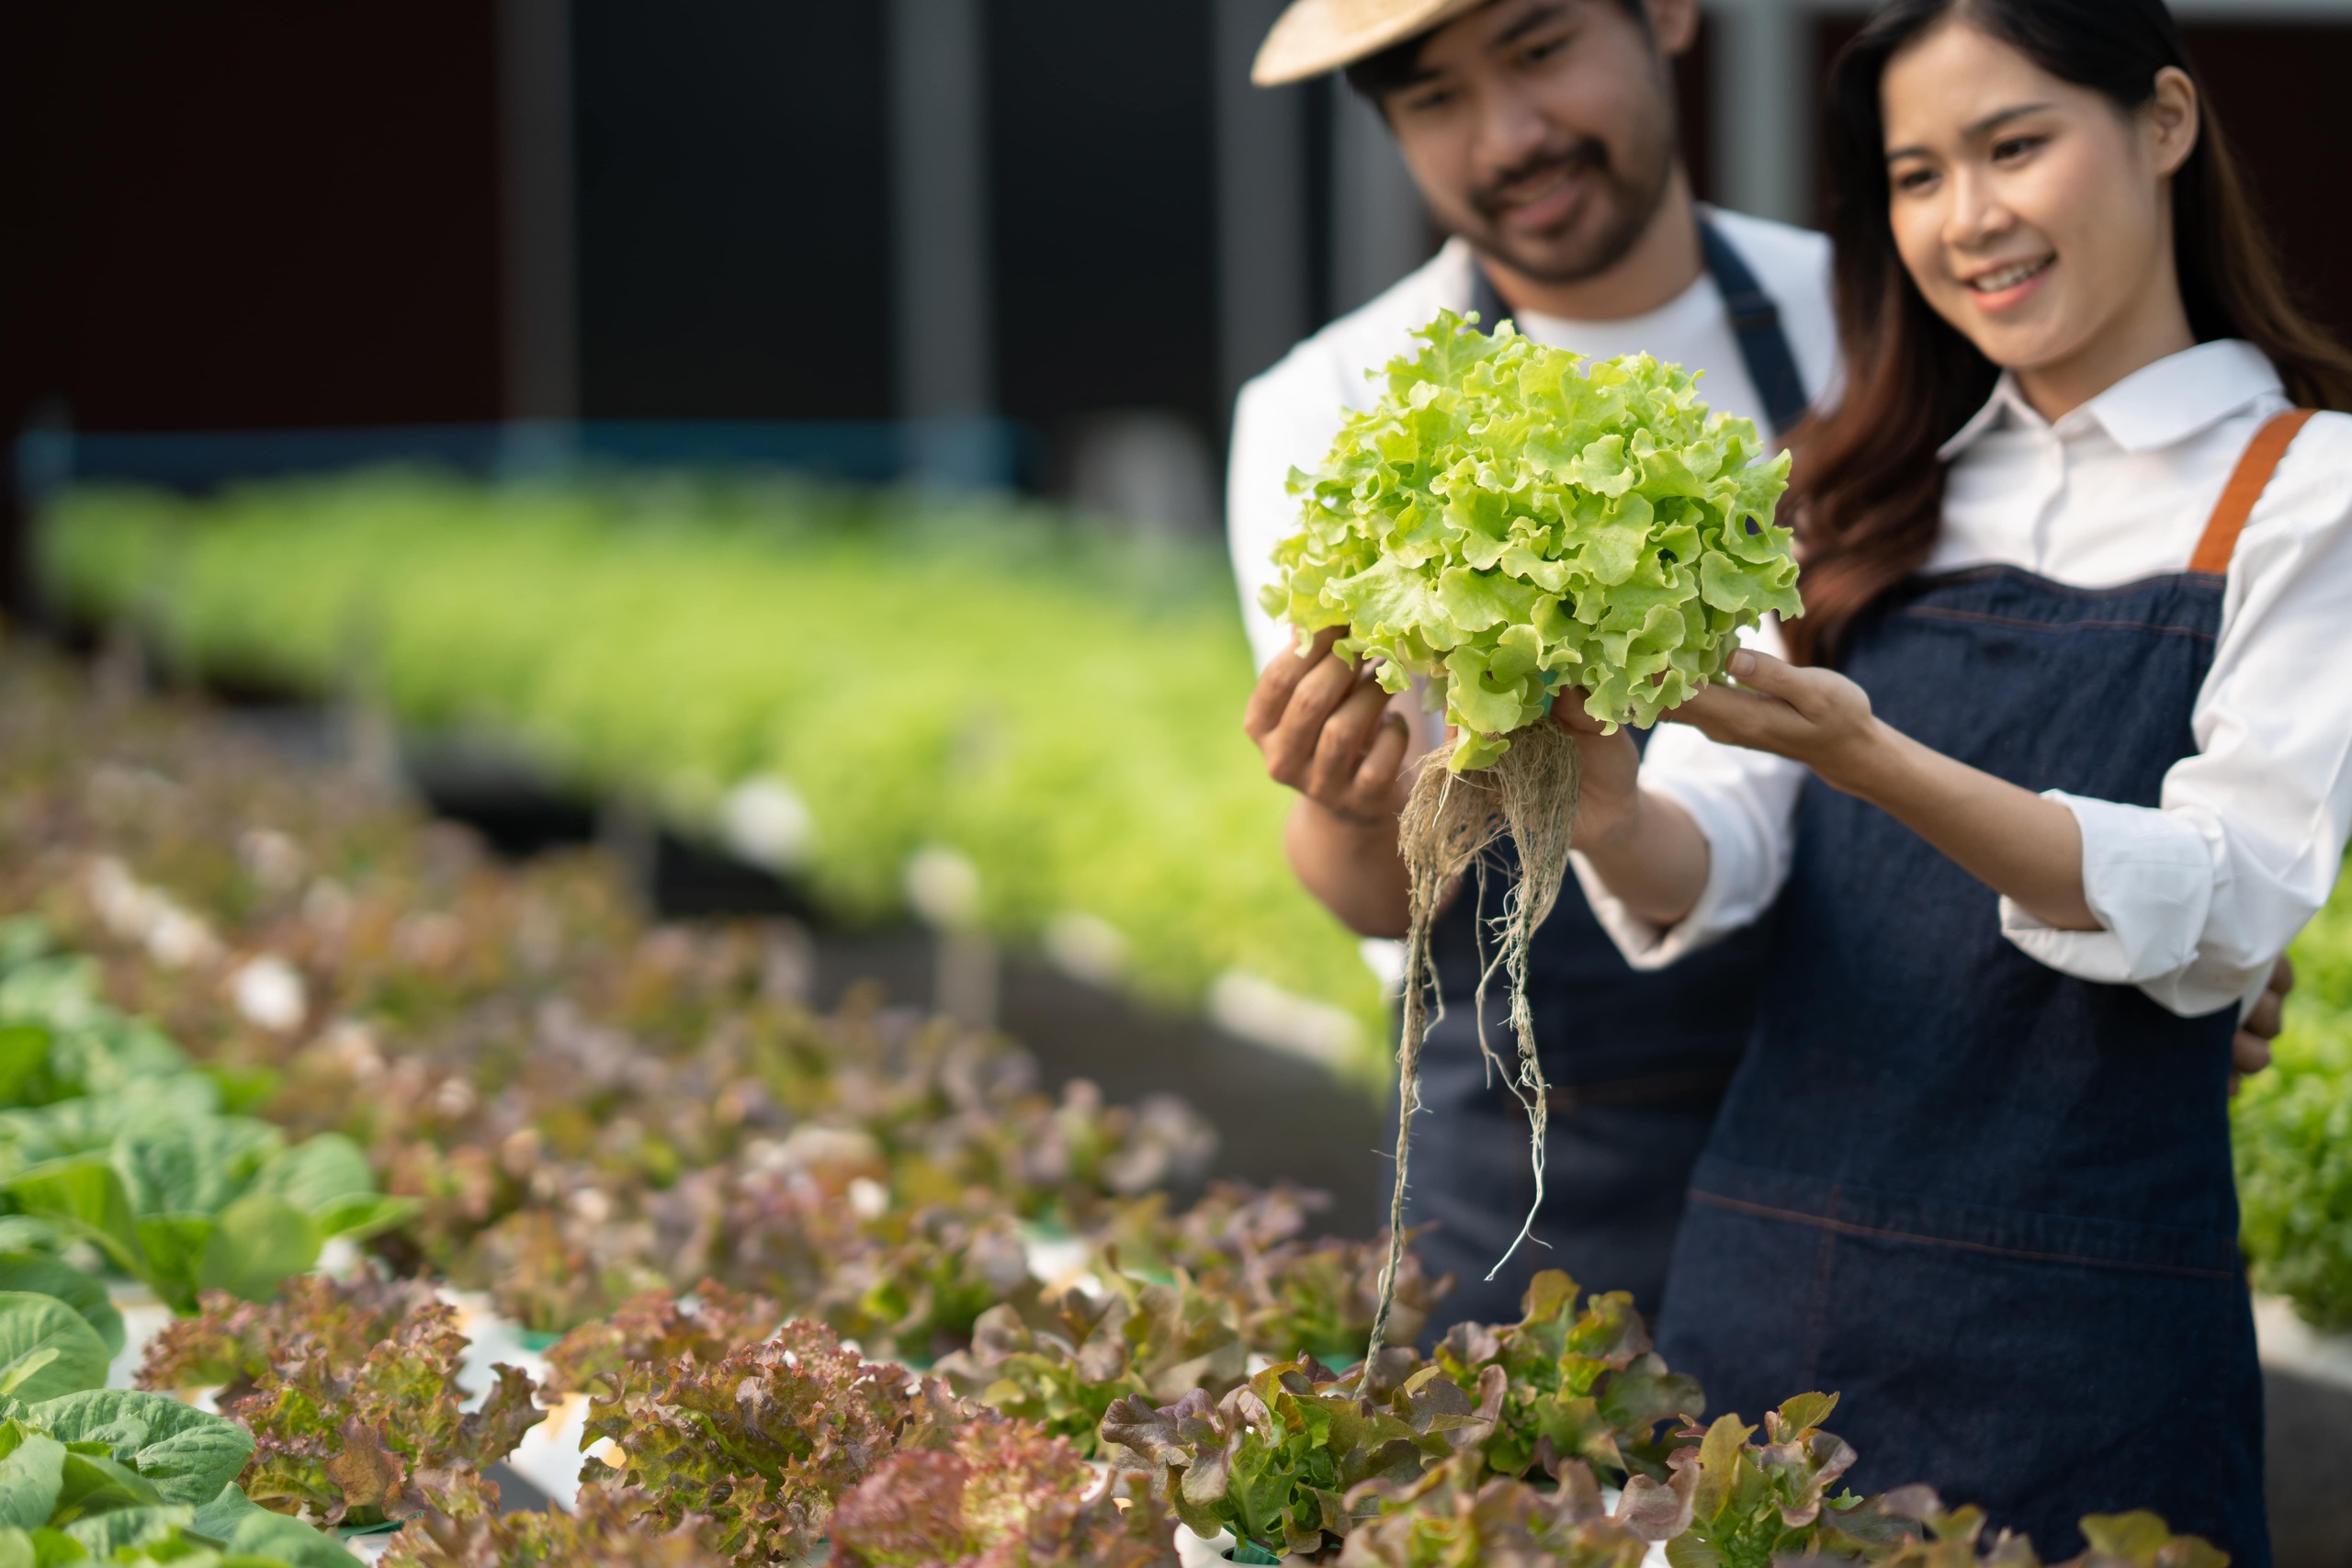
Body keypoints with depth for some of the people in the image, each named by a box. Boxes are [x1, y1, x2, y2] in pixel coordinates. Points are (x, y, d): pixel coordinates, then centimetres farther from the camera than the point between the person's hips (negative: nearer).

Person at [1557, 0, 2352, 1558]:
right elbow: (1704, 865, 2)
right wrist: (1615, 815, -22)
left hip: (2075, 1332, -4)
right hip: (1760, 1294, 4)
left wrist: (1869, 760, -26)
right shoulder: (1868, 493, 13)